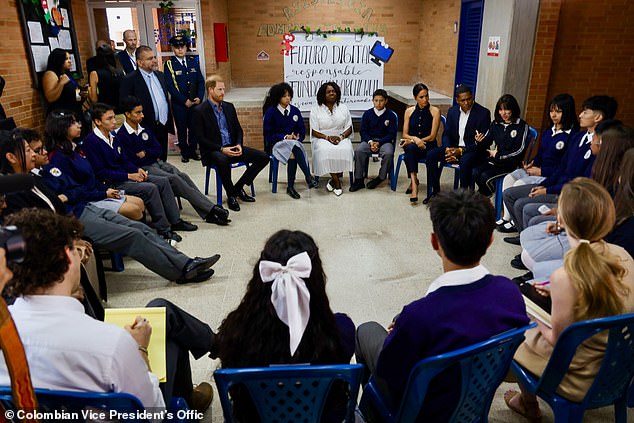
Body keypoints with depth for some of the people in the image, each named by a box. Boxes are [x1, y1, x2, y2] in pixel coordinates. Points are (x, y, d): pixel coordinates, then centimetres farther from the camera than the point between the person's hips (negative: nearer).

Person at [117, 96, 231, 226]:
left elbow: (158, 150, 13)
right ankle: (211, 208, -28)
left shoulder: (144, 130, 15)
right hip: (142, 169, -6)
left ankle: (208, 213, -29)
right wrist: (151, 155, -2)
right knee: (174, 179, -27)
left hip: (156, 162, 6)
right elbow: (130, 161, -13)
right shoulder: (122, 135, -7)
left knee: (182, 176, -20)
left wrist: (145, 153, -7)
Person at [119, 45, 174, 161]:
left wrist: (169, 123, 16)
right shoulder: (129, 80, -9)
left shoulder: (160, 75, 13)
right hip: (147, 130, -6)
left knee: (162, 161, 14)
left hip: (163, 127, 6)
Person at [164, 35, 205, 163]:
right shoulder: (169, 64, -4)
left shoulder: (193, 61, 8)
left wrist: (199, 97, -7)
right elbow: (170, 86, -10)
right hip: (179, 104, -3)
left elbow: (201, 81, 7)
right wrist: (185, 101, -15)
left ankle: (192, 151, 23)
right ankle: (184, 153, 18)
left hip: (195, 102, 3)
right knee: (181, 129, 6)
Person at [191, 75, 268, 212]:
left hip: (232, 147, 6)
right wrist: (221, 149, -20)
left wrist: (239, 144, -4)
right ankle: (231, 195, -18)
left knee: (263, 157, -9)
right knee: (222, 160, -42)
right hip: (213, 151, -6)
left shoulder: (229, 107, 13)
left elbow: (238, 129, 17)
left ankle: (238, 187, 3)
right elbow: (200, 139, -11)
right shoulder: (199, 111, -5)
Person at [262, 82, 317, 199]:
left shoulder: (295, 111, 9)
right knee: (294, 147, -35)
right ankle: (308, 177, -38)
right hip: (276, 144, -3)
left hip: (294, 142, 3)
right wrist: (285, 137, -15)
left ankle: (290, 187, -30)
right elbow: (268, 133, -5)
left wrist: (297, 137, -10)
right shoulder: (270, 112, -2)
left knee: (292, 154, -34)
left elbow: (302, 130, 12)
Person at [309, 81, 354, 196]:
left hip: (341, 138, 2)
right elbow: (314, 132, -2)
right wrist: (328, 137, -17)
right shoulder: (316, 109, 3)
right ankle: (337, 182, -20)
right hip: (322, 138, -1)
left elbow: (349, 128, 7)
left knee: (345, 150, -32)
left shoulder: (343, 108, 10)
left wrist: (340, 137, -13)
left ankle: (334, 179, -14)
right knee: (325, 151, -36)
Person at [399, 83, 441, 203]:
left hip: (428, 146, -2)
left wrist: (416, 140, -9)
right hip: (412, 145, 2)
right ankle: (414, 182, -38)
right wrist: (415, 139, -14)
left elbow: (432, 137, -3)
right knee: (410, 148, -36)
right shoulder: (409, 111, 10)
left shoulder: (435, 111, 1)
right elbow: (405, 134, 7)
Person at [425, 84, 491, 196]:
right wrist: (448, 149, -13)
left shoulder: (483, 113, -8)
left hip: (474, 150, -5)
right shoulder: (452, 111, 8)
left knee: (465, 161, -38)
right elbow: (446, 134, 10)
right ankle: (435, 191, -9)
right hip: (453, 147, 5)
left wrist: (461, 151, -22)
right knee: (431, 155, -17)